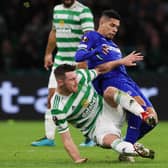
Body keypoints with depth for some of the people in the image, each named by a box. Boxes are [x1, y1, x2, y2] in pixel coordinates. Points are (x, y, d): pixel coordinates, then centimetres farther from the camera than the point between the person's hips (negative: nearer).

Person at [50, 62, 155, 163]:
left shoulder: (80, 76, -12)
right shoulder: (58, 110, -22)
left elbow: (101, 69, 7)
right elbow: (66, 140, -19)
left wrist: (121, 61, 4)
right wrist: (78, 160, -30)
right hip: (96, 129, -4)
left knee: (110, 91, -27)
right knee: (112, 141, -36)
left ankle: (145, 116, -33)